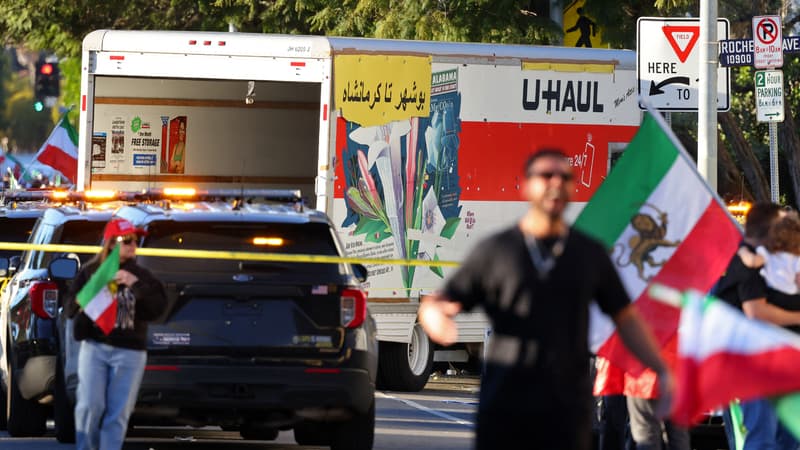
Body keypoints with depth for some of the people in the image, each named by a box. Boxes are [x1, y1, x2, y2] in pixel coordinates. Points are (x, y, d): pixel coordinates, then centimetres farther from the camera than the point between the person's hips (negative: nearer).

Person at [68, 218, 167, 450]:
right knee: (90, 405, -9)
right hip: (95, 346, -1)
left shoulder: (141, 275, 5)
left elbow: (158, 307, -5)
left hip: (129, 352, 1)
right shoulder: (90, 271, 5)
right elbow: (73, 306, 9)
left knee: (118, 414, -1)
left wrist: (136, 285, -17)